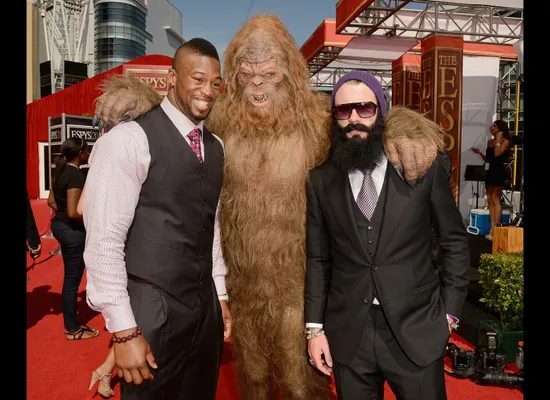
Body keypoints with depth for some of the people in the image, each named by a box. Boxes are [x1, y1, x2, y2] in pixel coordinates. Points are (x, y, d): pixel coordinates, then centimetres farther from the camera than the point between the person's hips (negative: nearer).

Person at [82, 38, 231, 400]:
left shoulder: (215, 147, 8)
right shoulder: (129, 140, -14)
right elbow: (103, 241, -16)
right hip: (152, 310, -6)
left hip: (206, 306, 6)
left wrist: (220, 295, 15)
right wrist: (124, 330, -16)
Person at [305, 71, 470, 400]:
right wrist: (315, 326, 2)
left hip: (416, 330, -1)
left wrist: (449, 312, 0)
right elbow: (318, 258, 4)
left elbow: (455, 242, 3)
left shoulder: (426, 166, -3)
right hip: (347, 335, 2)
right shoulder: (321, 180, 0)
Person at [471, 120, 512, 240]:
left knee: (495, 200, -8)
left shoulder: (505, 141, -6)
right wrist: (480, 153, 4)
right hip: (490, 171, 8)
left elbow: (497, 154, -22)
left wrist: (498, 140, -13)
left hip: (499, 171, -8)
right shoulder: (490, 141, 14)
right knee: (490, 200, 6)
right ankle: (492, 228, 10)